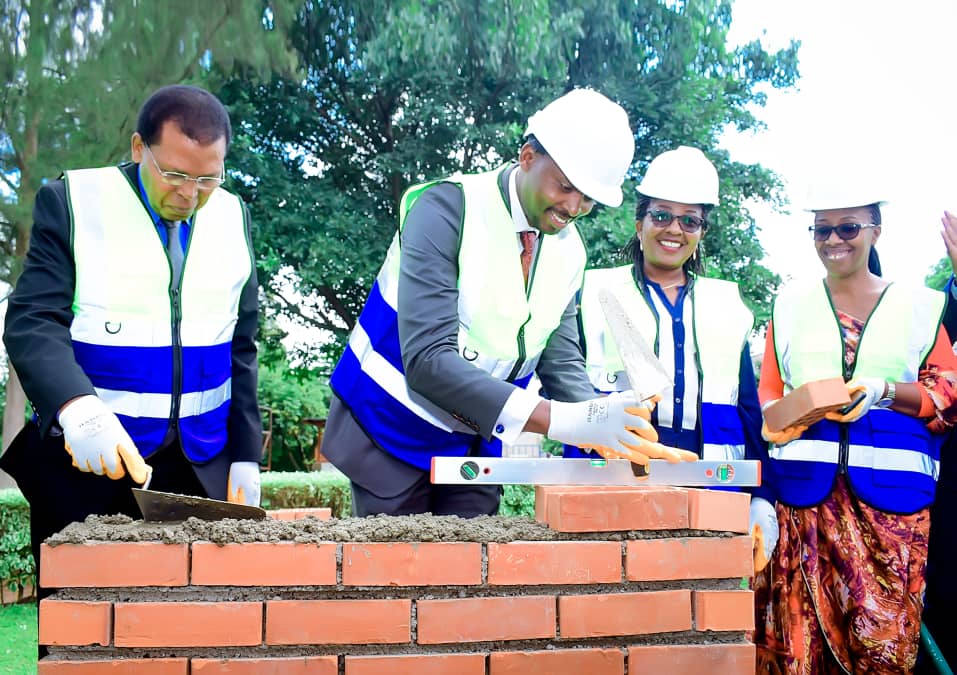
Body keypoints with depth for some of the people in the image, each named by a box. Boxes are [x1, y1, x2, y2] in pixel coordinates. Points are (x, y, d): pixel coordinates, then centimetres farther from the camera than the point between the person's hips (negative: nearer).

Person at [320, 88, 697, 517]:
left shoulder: (569, 250, -3)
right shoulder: (447, 209, -24)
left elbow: (562, 363, -1)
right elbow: (428, 360, -33)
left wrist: (607, 434, -22)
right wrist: (560, 420, -41)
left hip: (478, 444, 5)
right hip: (393, 432, -5)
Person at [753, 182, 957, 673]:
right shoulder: (790, 305, 13)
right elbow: (768, 395, 12)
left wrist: (885, 391, -10)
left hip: (890, 491, 0)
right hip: (805, 489, 1)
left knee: (885, 630, -6)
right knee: (802, 627, -3)